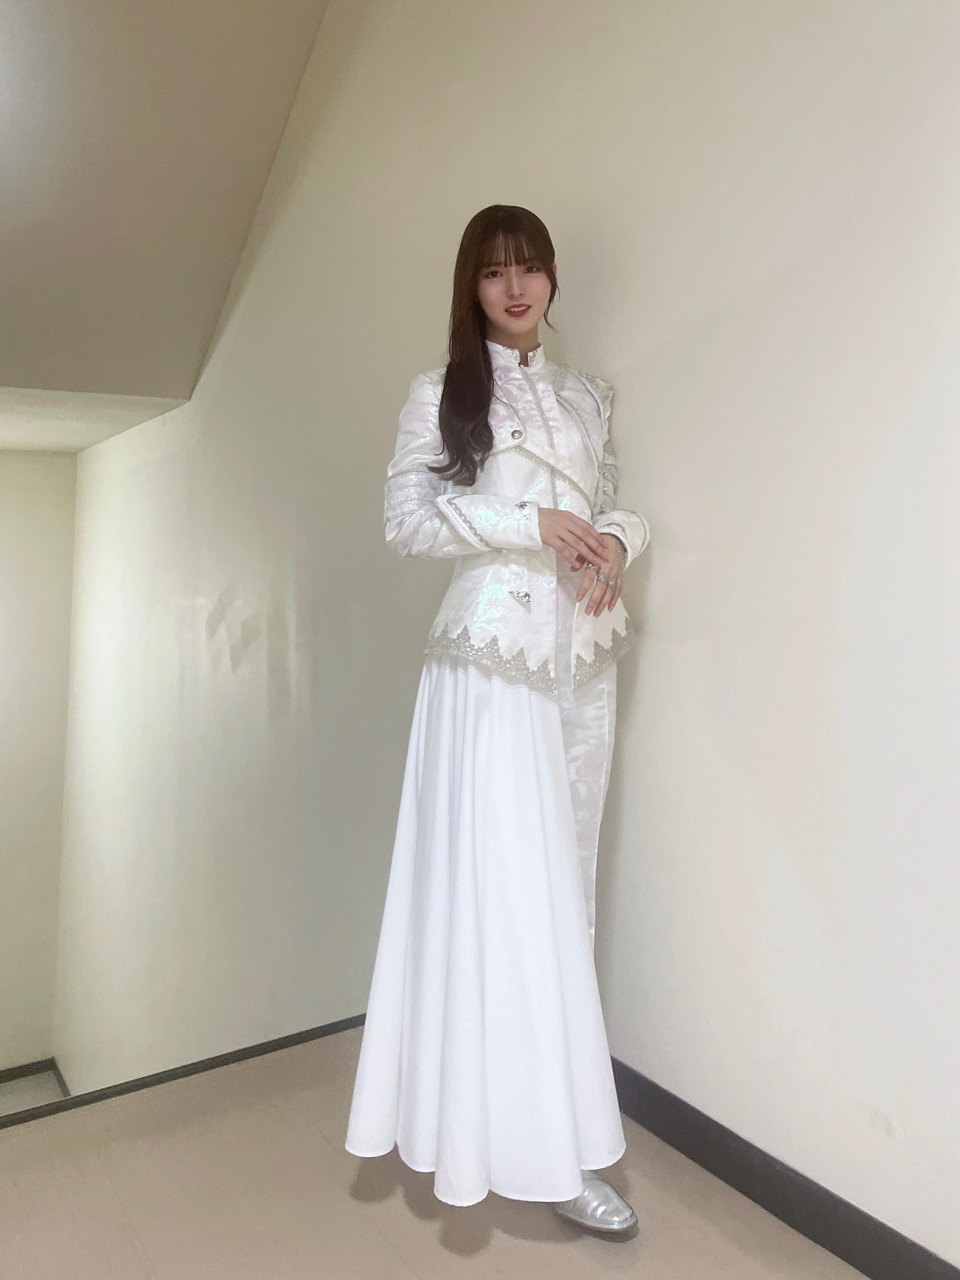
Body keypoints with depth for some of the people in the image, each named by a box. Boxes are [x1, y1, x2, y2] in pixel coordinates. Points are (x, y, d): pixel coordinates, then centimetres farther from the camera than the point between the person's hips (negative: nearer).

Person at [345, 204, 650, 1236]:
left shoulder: (587, 396, 18)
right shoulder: (443, 392, 5)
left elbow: (614, 505, 18)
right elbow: (405, 516, -5)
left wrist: (615, 545, -5)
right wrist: (533, 523, -13)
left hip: (584, 653, 5)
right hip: (495, 652, -5)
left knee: (562, 880, 10)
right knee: (508, 889, -6)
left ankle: (544, 1125, 25)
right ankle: (550, 1146, 4)